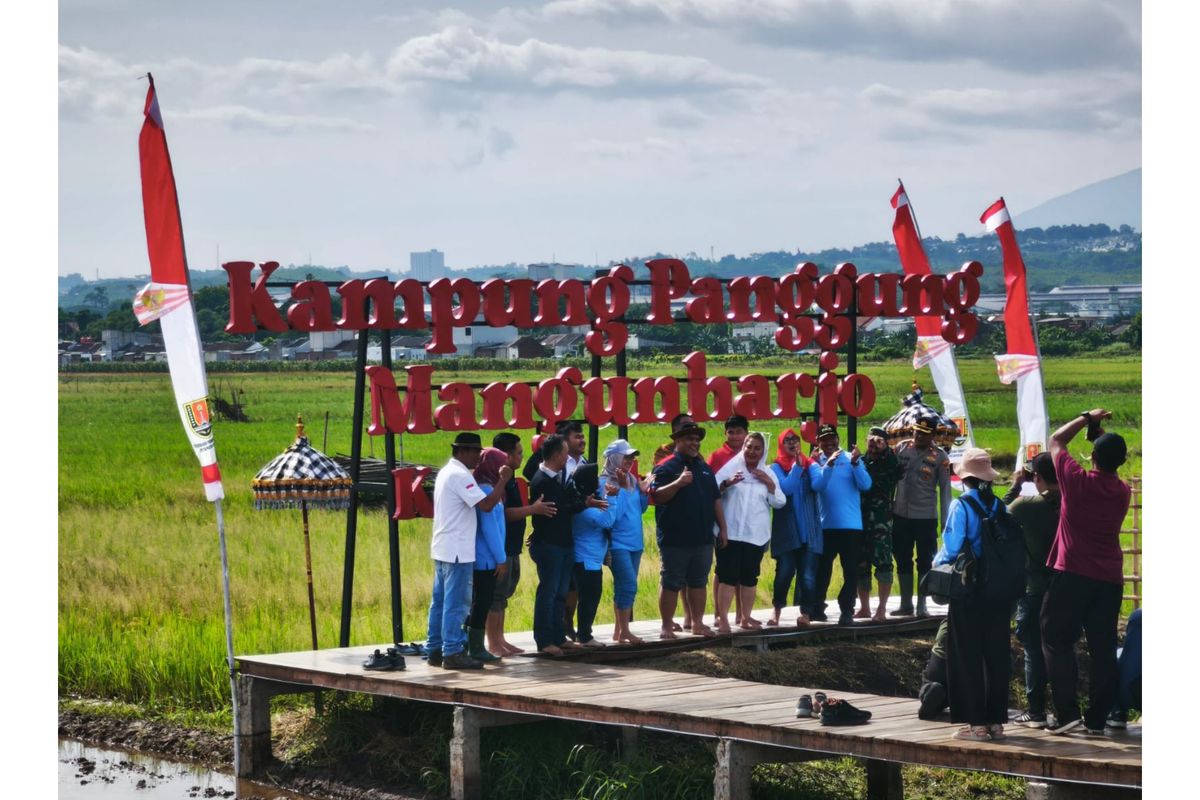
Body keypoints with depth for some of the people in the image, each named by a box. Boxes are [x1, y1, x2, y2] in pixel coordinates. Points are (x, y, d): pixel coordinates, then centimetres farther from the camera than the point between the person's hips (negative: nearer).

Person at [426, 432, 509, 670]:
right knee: (456, 603, -7)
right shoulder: (460, 476, -16)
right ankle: (452, 652, -7)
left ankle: (435, 650, 15)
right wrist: (503, 481, -15)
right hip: (457, 550, -10)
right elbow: (486, 504, -23)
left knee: (440, 601, 12)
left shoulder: (446, 472, 15)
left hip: (442, 548, 10)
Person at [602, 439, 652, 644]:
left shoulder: (632, 480, 8)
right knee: (628, 585, -14)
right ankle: (624, 632, -8)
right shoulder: (607, 483, -11)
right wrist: (621, 488, -21)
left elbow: (640, 509, 14)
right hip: (618, 544, -7)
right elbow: (613, 514, -20)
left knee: (623, 588, 11)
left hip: (635, 542, 7)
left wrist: (644, 491, 1)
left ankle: (619, 630, 17)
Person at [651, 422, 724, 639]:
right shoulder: (666, 468, -5)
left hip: (703, 538, 6)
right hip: (675, 539, -6)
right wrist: (678, 483, -31)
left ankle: (698, 623, 21)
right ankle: (667, 627, 4)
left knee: (699, 582, 12)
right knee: (672, 583, -1)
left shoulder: (704, 468, 15)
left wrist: (722, 528, 15)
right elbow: (656, 496, -17)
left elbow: (715, 500, 19)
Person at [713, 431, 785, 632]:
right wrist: (727, 483, -25)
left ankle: (745, 617, 15)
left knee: (749, 577, 7)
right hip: (731, 532, -4)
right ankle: (722, 618, -12)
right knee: (728, 575, -9)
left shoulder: (767, 474, 11)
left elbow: (780, 503, 9)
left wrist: (770, 485, -6)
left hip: (756, 535, 4)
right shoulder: (731, 467, 1)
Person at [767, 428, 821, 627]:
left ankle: (805, 613, 3)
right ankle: (777, 609, 17)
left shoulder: (808, 464, 11)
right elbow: (786, 487, -14)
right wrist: (797, 466, -14)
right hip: (786, 530, -2)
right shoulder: (777, 467, 4)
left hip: (809, 530, 2)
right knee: (784, 572, -3)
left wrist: (812, 466, -15)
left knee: (808, 575, -4)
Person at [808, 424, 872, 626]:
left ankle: (847, 610, 2)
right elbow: (817, 485, -16)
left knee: (851, 570, -2)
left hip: (851, 524, -1)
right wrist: (828, 465, -29)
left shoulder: (851, 459, 2)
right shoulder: (816, 463, 3)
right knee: (823, 568, 11)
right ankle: (817, 607, 21)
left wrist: (856, 464, -23)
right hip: (826, 525, 1)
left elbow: (865, 485, -9)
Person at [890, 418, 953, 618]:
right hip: (901, 515, 3)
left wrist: (945, 521, -4)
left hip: (926, 517, -3)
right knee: (903, 561, 10)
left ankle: (921, 605, 11)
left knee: (925, 562, 3)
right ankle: (905, 604, 19)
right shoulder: (901, 448, 2)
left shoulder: (939, 457, -4)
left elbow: (945, 490, -2)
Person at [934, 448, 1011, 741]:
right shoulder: (1000, 507, 3)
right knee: (996, 655, 10)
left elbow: (951, 550, -12)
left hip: (968, 593, -5)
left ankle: (976, 723, 0)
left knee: (968, 657, 2)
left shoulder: (961, 507, -11)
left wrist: (936, 564, 7)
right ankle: (996, 720, 13)